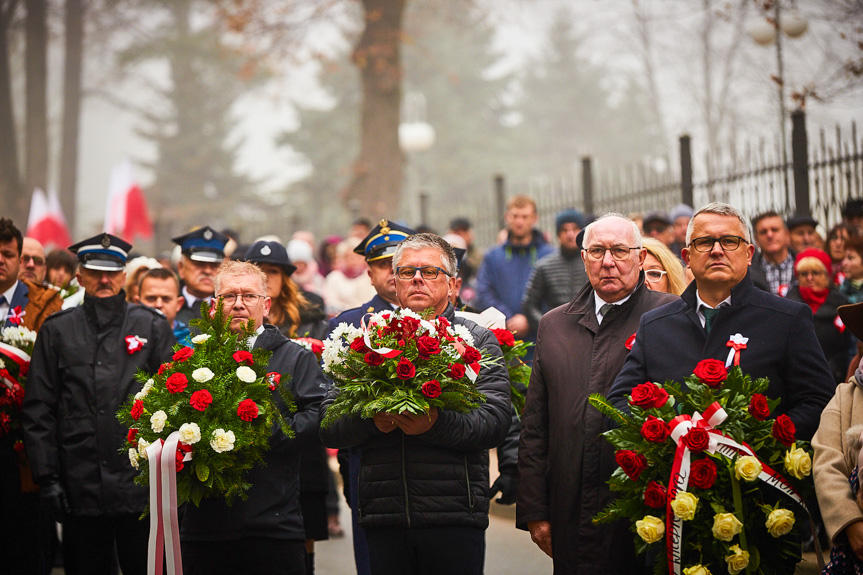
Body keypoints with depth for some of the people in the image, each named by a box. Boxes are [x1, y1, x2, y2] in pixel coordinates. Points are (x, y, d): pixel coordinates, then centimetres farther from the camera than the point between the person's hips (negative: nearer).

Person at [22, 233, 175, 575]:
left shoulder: (152, 327, 7)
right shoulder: (57, 331, 9)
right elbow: (38, 411, 6)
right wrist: (47, 478, -1)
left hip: (140, 483, -1)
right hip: (81, 490, 1)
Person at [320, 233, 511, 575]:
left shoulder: (478, 342, 8)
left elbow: (495, 420, -5)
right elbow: (328, 426, 9)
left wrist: (437, 425, -21)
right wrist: (370, 418, -11)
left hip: (455, 518, -2)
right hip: (384, 519, 2)